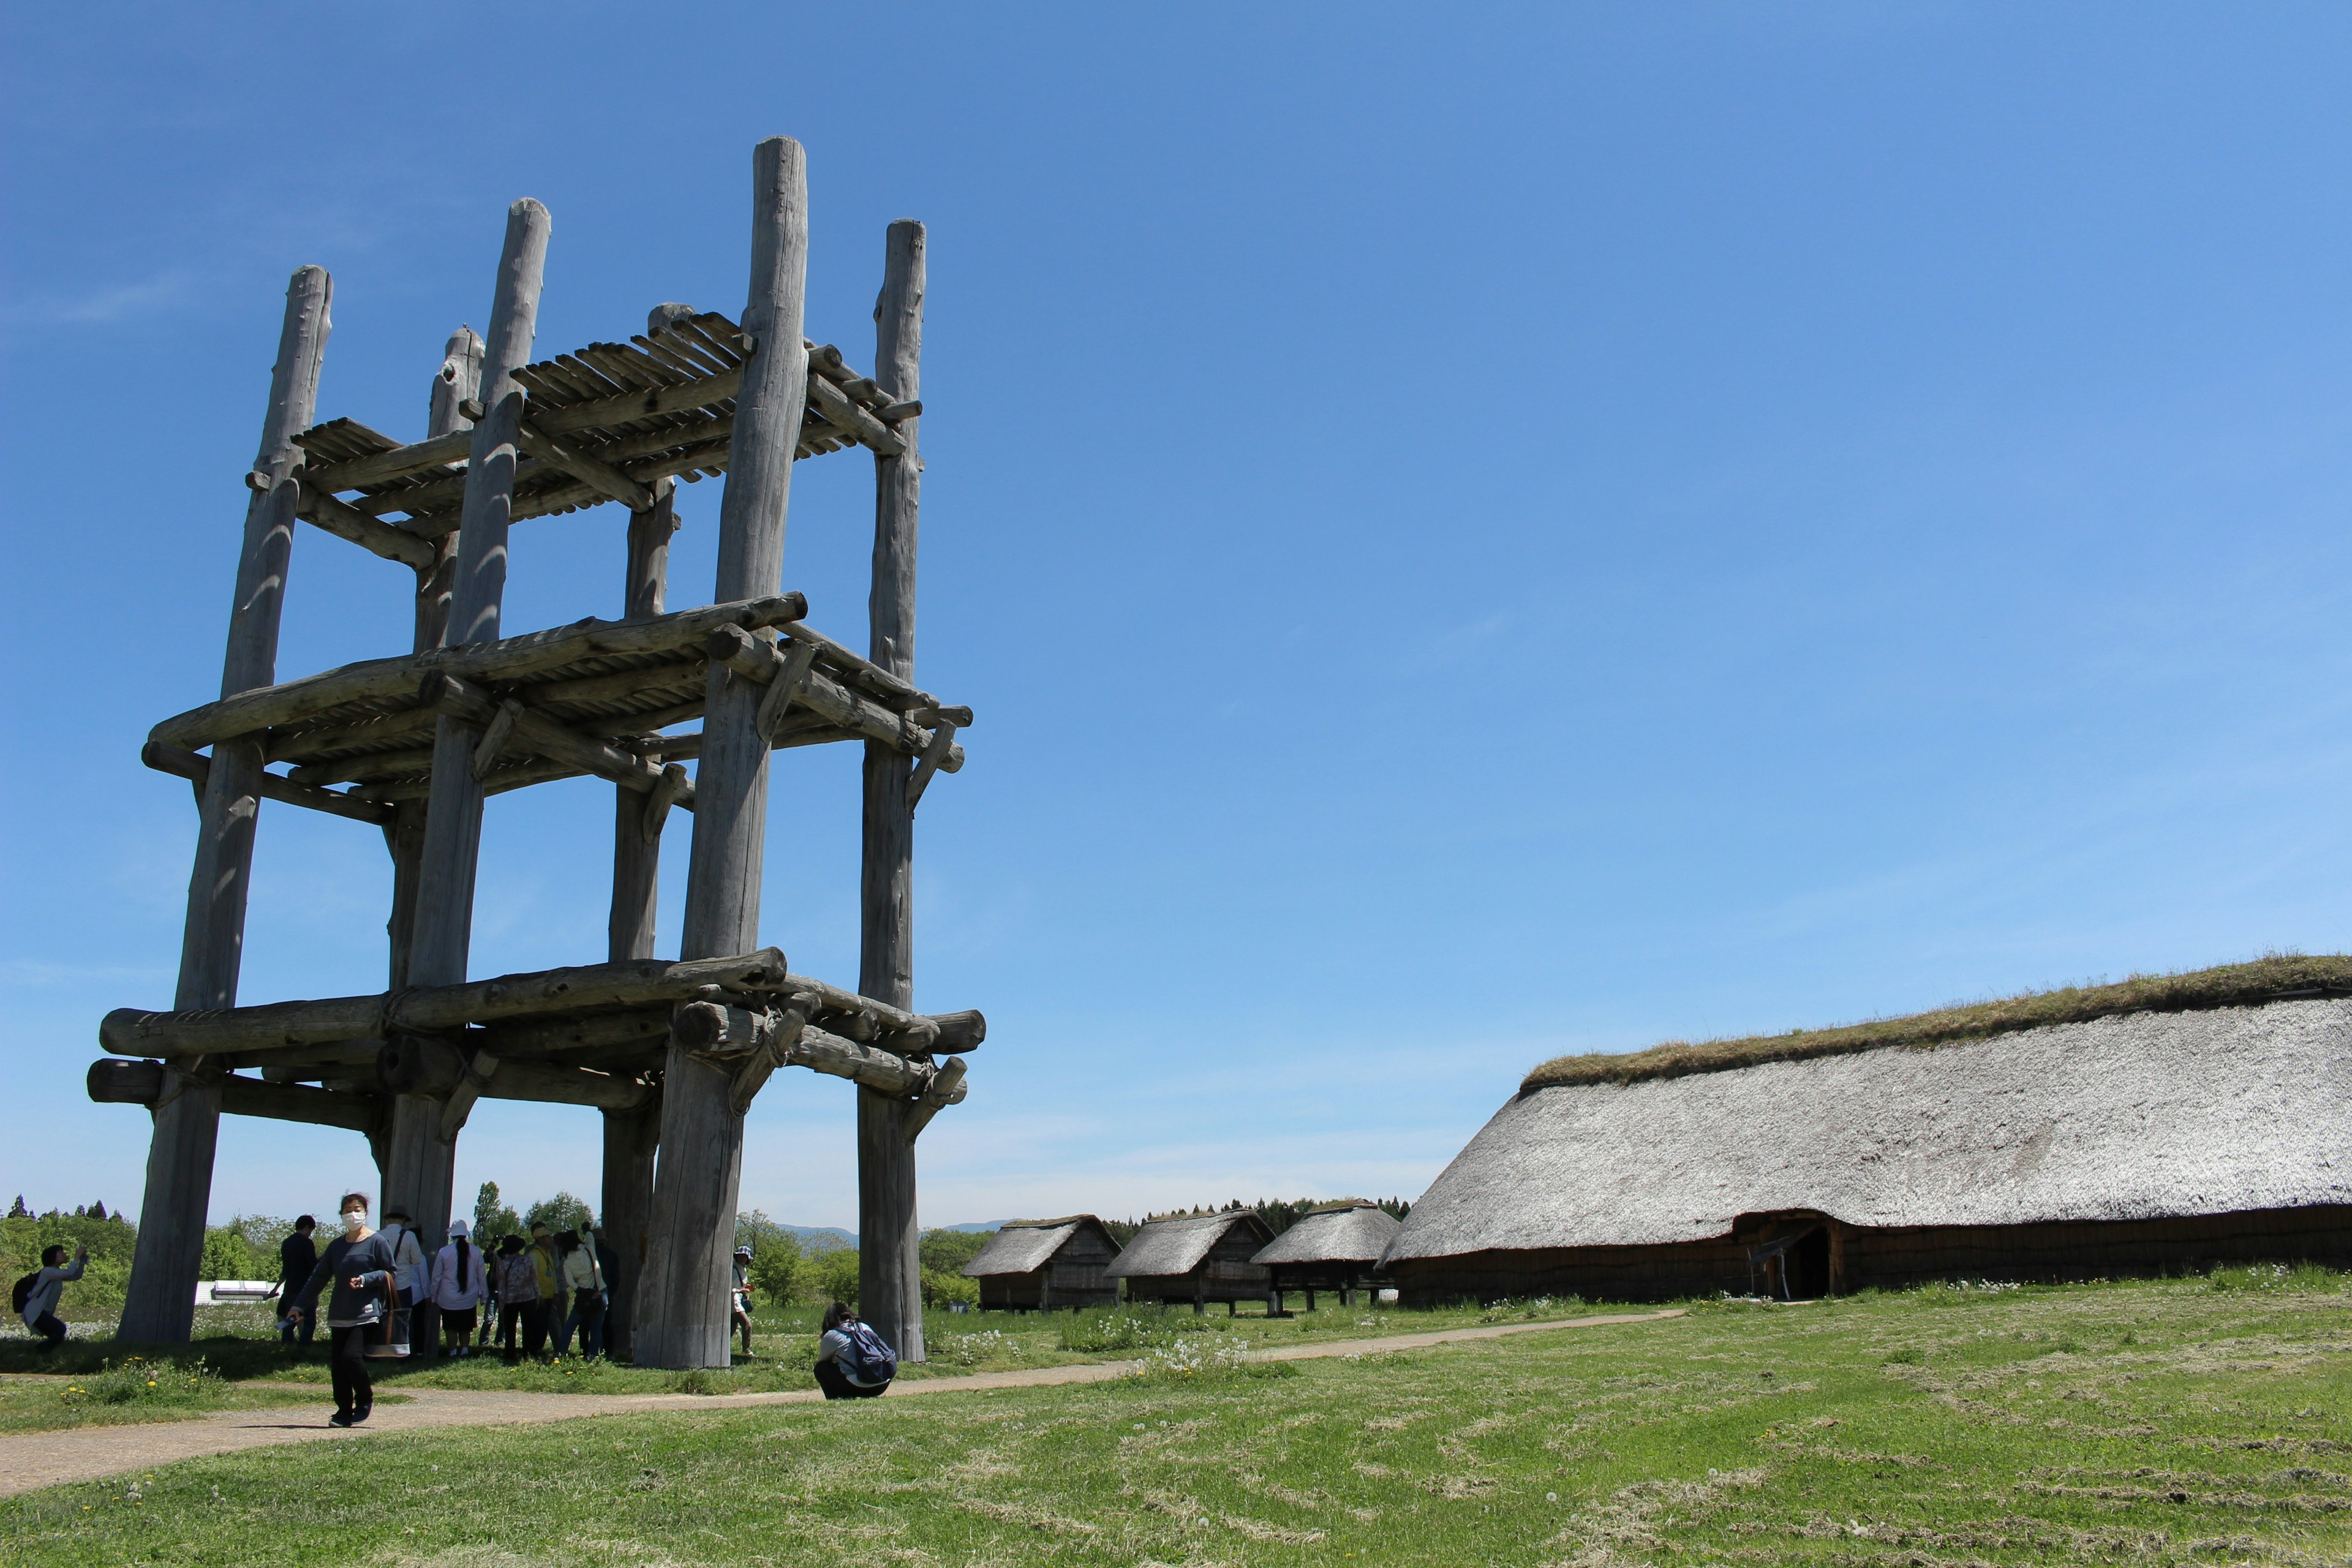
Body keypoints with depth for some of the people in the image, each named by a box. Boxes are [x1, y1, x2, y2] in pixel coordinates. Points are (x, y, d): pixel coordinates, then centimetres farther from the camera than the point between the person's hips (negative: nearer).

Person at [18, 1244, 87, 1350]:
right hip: (34, 1313, -10)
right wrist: (77, 1257, -17)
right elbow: (69, 1273, -26)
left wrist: (82, 1259, 1)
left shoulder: (57, 1274, 16)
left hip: (44, 1313, 10)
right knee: (60, 1329, -24)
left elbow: (76, 1276, 12)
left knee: (58, 1337, 10)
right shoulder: (47, 1271, -14)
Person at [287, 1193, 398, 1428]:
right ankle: (344, 1411, 12)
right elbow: (319, 1277, 18)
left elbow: (390, 1272, -1)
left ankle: (365, 1400, 4)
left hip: (366, 1313, -6)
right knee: (337, 1364, 2)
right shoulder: (336, 1246, 15)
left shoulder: (377, 1241, -1)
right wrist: (299, 1305, 13)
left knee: (351, 1356, -18)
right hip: (339, 1315, 6)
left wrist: (365, 1280, -16)